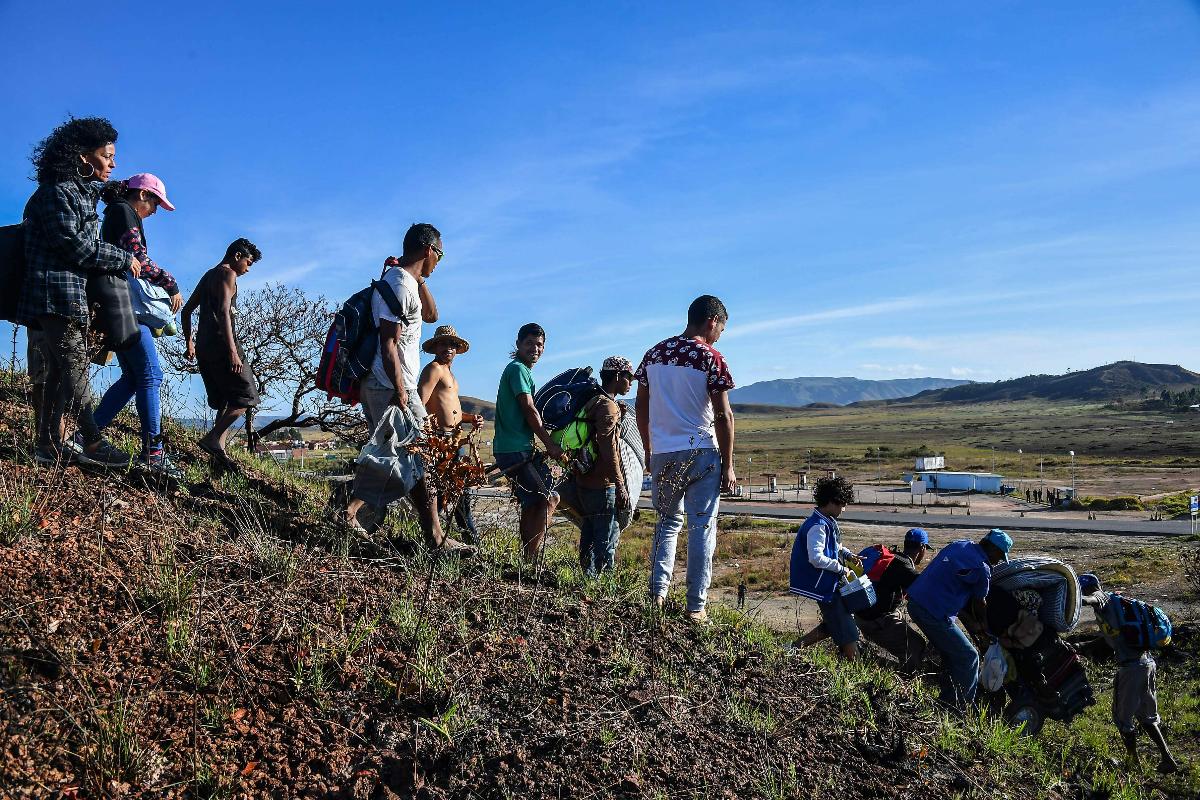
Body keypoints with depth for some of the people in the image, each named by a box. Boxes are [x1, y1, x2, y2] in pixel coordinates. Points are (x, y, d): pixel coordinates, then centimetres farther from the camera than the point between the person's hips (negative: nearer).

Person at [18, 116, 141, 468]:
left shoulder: (81, 192, 22)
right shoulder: (57, 191, -7)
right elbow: (75, 245, -14)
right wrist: (123, 259, -6)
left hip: (69, 296, 10)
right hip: (58, 293, -10)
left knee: (56, 372, 7)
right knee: (75, 367, -10)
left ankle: (51, 445, 8)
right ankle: (92, 442, -8)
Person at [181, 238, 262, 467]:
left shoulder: (207, 276, 24)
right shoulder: (228, 273, -4)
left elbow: (186, 310, 28)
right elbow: (224, 311, -18)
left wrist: (189, 343, 33)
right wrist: (233, 350, -24)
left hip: (203, 346, 9)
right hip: (221, 344, -9)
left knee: (224, 401, 10)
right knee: (246, 396, -7)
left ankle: (219, 453, 2)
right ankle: (212, 438, -18)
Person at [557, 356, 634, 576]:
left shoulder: (594, 402, 15)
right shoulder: (608, 406, -15)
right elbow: (609, 452, -21)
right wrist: (620, 486, -18)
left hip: (586, 481, 10)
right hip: (602, 484, -10)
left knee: (590, 534, 15)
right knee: (608, 536, -6)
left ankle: (589, 579, 22)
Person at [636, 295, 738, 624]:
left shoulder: (654, 353, 9)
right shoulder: (711, 359, -7)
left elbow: (641, 407, 11)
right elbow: (723, 416, -9)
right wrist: (728, 466, -4)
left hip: (662, 455, 5)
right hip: (701, 453, -5)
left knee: (667, 522, 19)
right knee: (702, 529, 3)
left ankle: (657, 594, 11)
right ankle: (696, 607, 4)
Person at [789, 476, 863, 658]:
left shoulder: (828, 522, 10)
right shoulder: (817, 526, -23)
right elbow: (816, 558, -31)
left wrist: (848, 555, 7)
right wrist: (842, 569, -21)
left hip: (832, 583, 11)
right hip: (824, 586, -11)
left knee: (833, 625, 19)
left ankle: (797, 646, 19)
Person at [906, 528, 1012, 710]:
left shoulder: (959, 545, 14)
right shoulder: (982, 568, -10)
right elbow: (979, 603, 8)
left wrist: (970, 621, 24)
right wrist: (983, 625, 29)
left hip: (915, 602, 9)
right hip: (934, 613, -9)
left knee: (951, 654, 23)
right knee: (968, 658, 4)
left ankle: (948, 700, 31)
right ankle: (959, 708, 9)